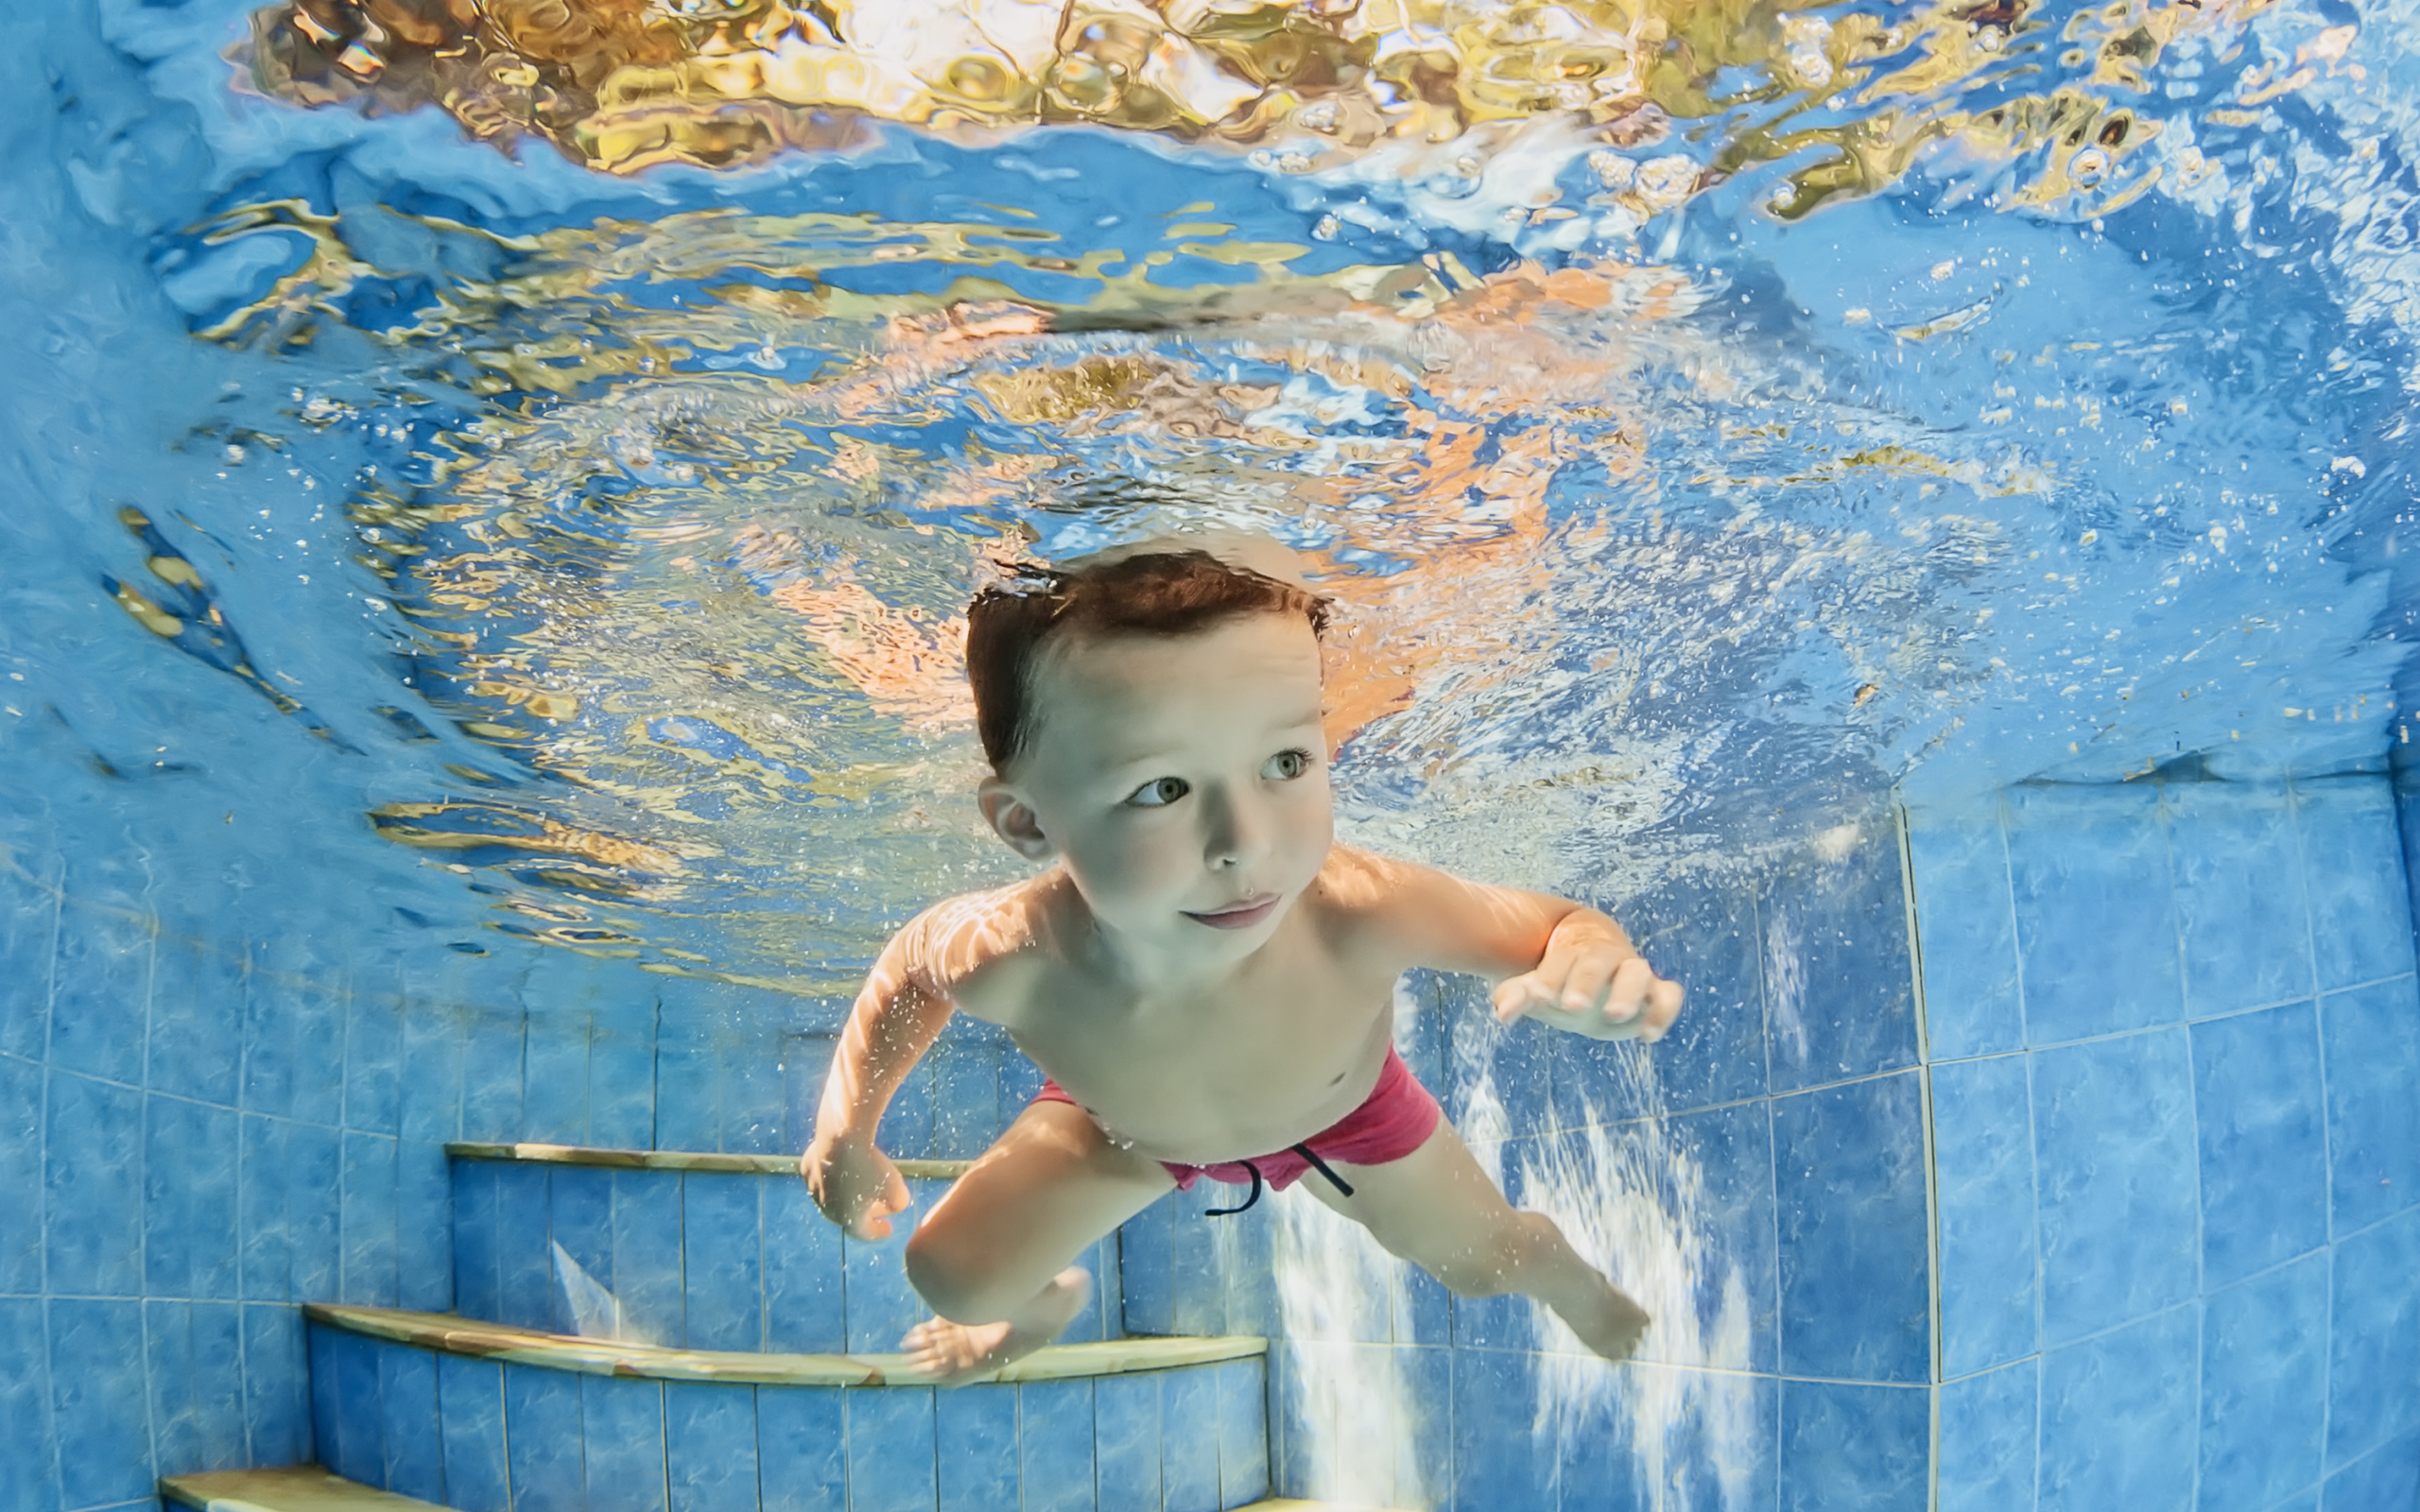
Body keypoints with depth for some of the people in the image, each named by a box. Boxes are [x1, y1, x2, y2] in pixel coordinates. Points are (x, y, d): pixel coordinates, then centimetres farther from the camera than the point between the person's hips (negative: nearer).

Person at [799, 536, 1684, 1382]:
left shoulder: (1358, 914, -48)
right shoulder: (1009, 961, -43)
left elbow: (1555, 929, -31)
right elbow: (910, 967, -16)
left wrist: (1590, 966, -55)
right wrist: (846, 1129, -17)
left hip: (1339, 1113, 0)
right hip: (1121, 1125, 0)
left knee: (1486, 1260, 16)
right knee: (954, 1278, 2)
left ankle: (1566, 1275, 59)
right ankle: (1048, 1307, 44)